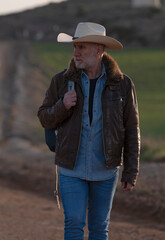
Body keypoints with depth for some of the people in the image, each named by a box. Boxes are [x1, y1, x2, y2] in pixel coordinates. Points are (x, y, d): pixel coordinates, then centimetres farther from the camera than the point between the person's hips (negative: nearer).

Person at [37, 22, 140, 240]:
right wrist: (63, 105, -18)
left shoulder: (122, 85, -4)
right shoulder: (62, 81, -3)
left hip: (105, 170, 0)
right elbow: (45, 119, 4)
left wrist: (131, 172, -5)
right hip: (72, 168, 0)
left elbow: (131, 130, -1)